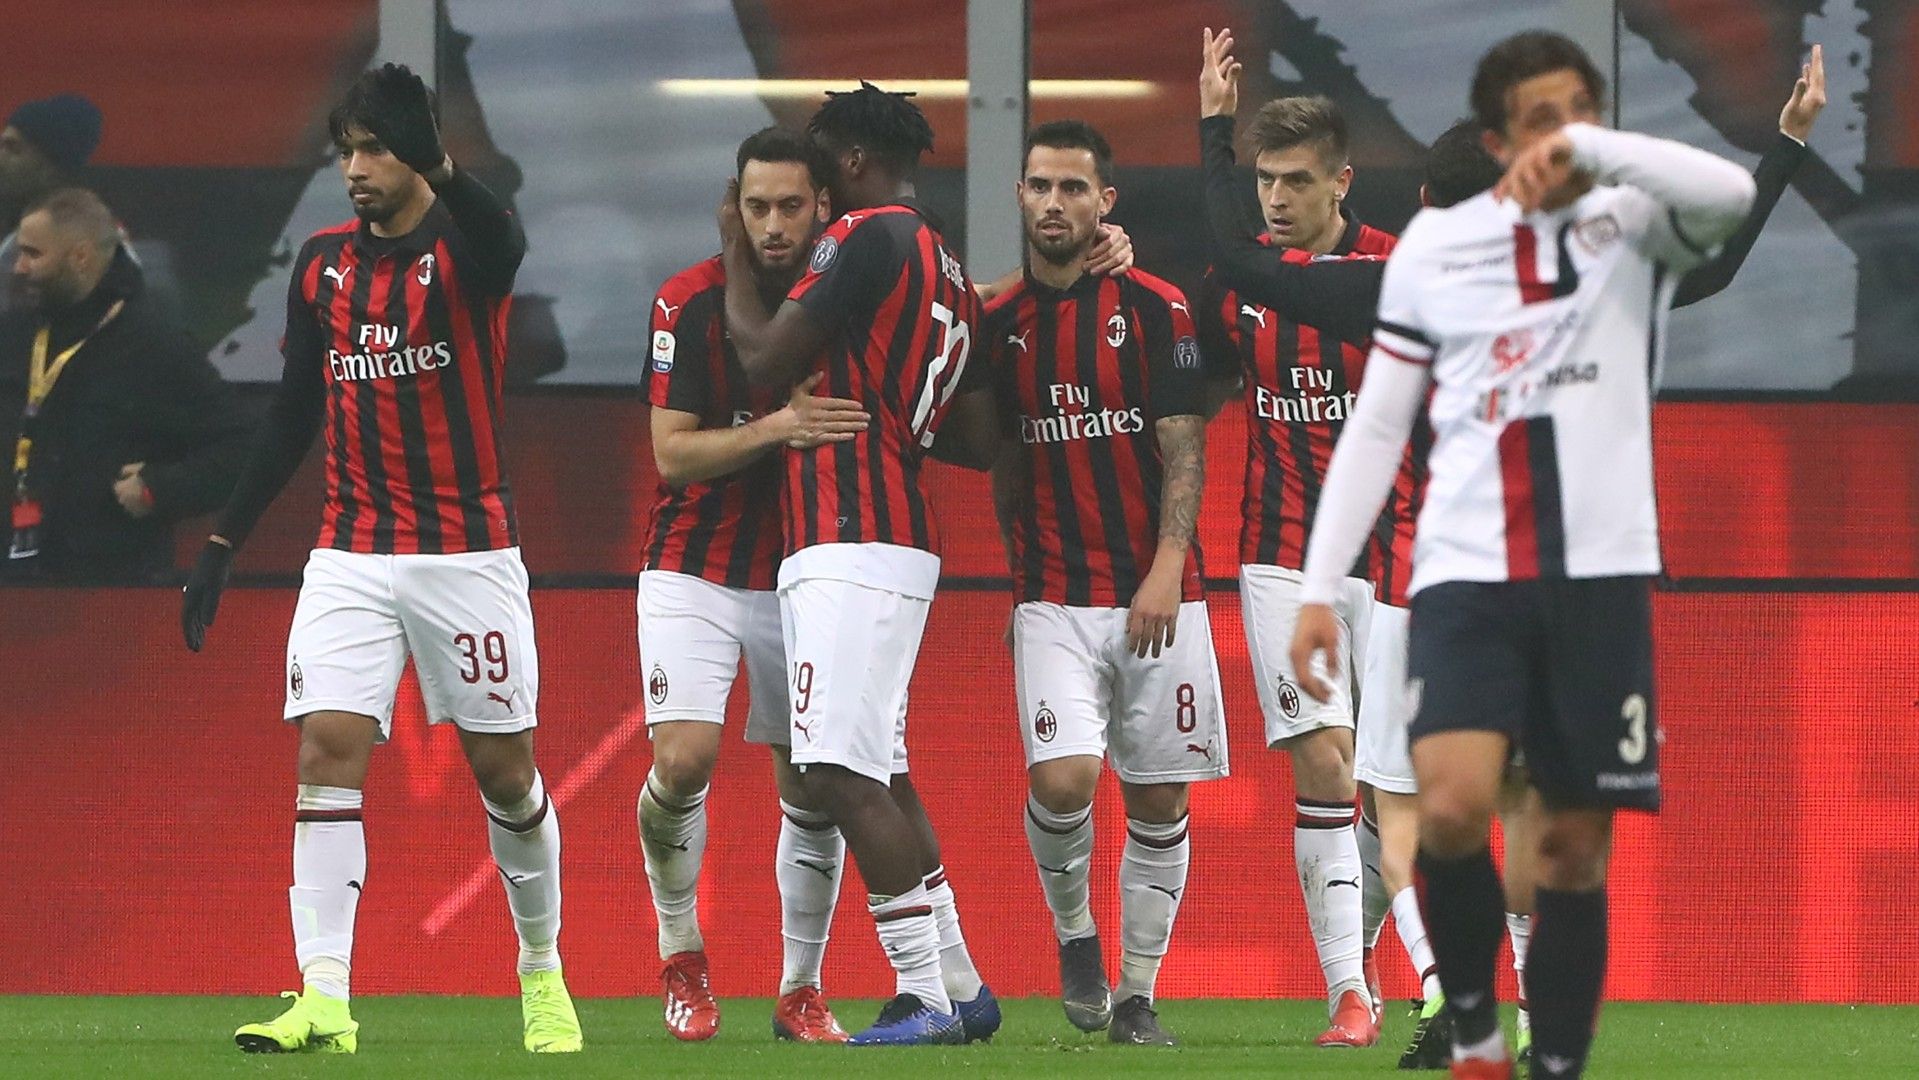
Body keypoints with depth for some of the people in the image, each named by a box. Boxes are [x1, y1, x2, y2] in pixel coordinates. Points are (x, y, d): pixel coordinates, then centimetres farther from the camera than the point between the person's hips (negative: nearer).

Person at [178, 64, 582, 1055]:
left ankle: (542, 973, 27)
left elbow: (499, 238, -36)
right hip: (350, 557, 3)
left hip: (468, 554, -3)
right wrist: (223, 545, 11)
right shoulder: (322, 264, 7)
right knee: (326, 752, -13)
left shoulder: (466, 250, -8)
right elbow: (294, 415, 15)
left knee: (505, 774, 5)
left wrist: (441, 173, -55)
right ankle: (323, 999, -18)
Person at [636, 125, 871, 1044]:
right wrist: (773, 430, -29)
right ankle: (680, 952, 5)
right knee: (682, 759, -19)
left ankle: (801, 992, 18)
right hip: (695, 573, -2)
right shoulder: (690, 303, -11)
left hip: (803, 578, 3)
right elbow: (672, 453, -14)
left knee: (811, 787, 3)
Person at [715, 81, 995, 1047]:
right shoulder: (947, 270, 19)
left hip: (851, 549, -10)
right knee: (878, 779, 15)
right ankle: (958, 987, 19)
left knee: (841, 775, -14)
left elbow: (767, 358, -8)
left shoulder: (872, 237, -10)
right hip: (893, 541, 10)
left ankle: (926, 996, -17)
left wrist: (737, 258, 8)